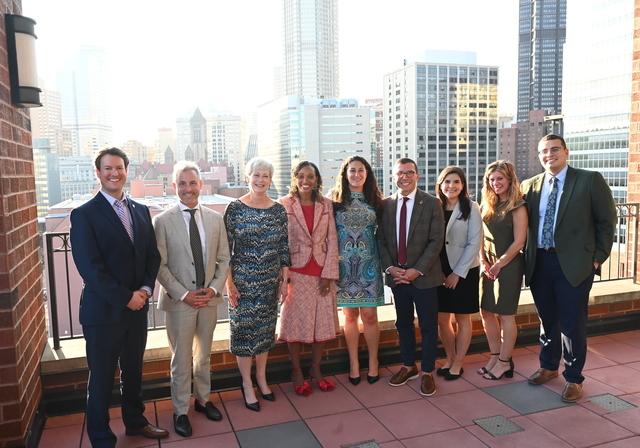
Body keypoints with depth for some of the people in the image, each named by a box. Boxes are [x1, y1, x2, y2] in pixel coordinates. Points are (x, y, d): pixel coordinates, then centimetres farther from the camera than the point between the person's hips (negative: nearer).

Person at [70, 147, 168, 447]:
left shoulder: (141, 211, 7)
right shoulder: (84, 214, -10)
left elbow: (153, 256, 7)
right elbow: (89, 267, -16)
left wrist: (145, 289, -8)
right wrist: (125, 298, -16)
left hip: (137, 307, 5)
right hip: (103, 311, -5)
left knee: (133, 370, 20)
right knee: (101, 378, 9)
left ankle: (135, 422, 40)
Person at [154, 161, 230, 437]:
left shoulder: (215, 219, 2)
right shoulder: (162, 221, -8)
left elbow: (224, 259, 5)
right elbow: (160, 266, -9)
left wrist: (214, 289, -8)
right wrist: (183, 294, -15)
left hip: (209, 299, 3)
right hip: (179, 301, -3)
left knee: (204, 355, 19)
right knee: (181, 359, 9)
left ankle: (203, 399, 38)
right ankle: (180, 411, 26)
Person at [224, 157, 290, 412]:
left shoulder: (279, 210, 2)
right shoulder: (235, 208, -8)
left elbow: (284, 248, 6)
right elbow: (226, 249, -6)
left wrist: (284, 280, 5)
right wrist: (229, 283, -9)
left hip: (270, 281, 3)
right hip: (243, 280, -3)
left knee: (265, 329, 13)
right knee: (244, 329, 5)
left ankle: (261, 379, 31)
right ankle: (247, 385, 21)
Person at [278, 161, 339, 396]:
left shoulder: (326, 205, 4)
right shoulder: (284, 204, -4)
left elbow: (332, 241, 2)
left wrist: (329, 274, -6)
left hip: (322, 273, 3)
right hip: (296, 273, -3)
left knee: (322, 321, 10)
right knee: (295, 322, 6)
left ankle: (316, 369, 27)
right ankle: (297, 372, 22)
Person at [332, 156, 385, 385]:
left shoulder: (375, 201, 6)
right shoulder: (335, 201, 2)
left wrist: (384, 261, 4)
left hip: (368, 264, 1)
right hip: (344, 264, 0)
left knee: (369, 315, 3)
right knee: (350, 315, 8)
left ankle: (373, 362, 20)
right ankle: (354, 363, 21)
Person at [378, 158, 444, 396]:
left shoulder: (432, 203, -5)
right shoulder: (386, 204, 5)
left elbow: (436, 241, -10)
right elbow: (381, 240, 6)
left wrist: (417, 270, -15)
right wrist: (390, 268, -7)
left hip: (424, 275, -3)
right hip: (396, 275, 4)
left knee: (428, 326, 6)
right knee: (403, 323, 15)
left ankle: (427, 372, 20)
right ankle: (408, 366, 32)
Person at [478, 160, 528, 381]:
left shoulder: (517, 207, -10)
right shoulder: (487, 205, 9)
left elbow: (518, 242, -13)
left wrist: (499, 264, -10)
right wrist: (484, 261, -1)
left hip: (509, 265, -6)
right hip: (489, 265, 6)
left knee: (506, 315, 3)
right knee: (486, 311, 9)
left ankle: (504, 362, 16)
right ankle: (495, 356, 24)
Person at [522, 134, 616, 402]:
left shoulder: (590, 180, -2)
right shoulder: (530, 186, 8)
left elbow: (606, 222, -1)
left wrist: (598, 258, -4)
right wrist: (526, 257, 4)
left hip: (573, 264, -4)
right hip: (539, 263, 4)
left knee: (572, 324, 2)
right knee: (547, 319, 17)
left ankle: (573, 379, 18)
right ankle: (548, 366, 35)